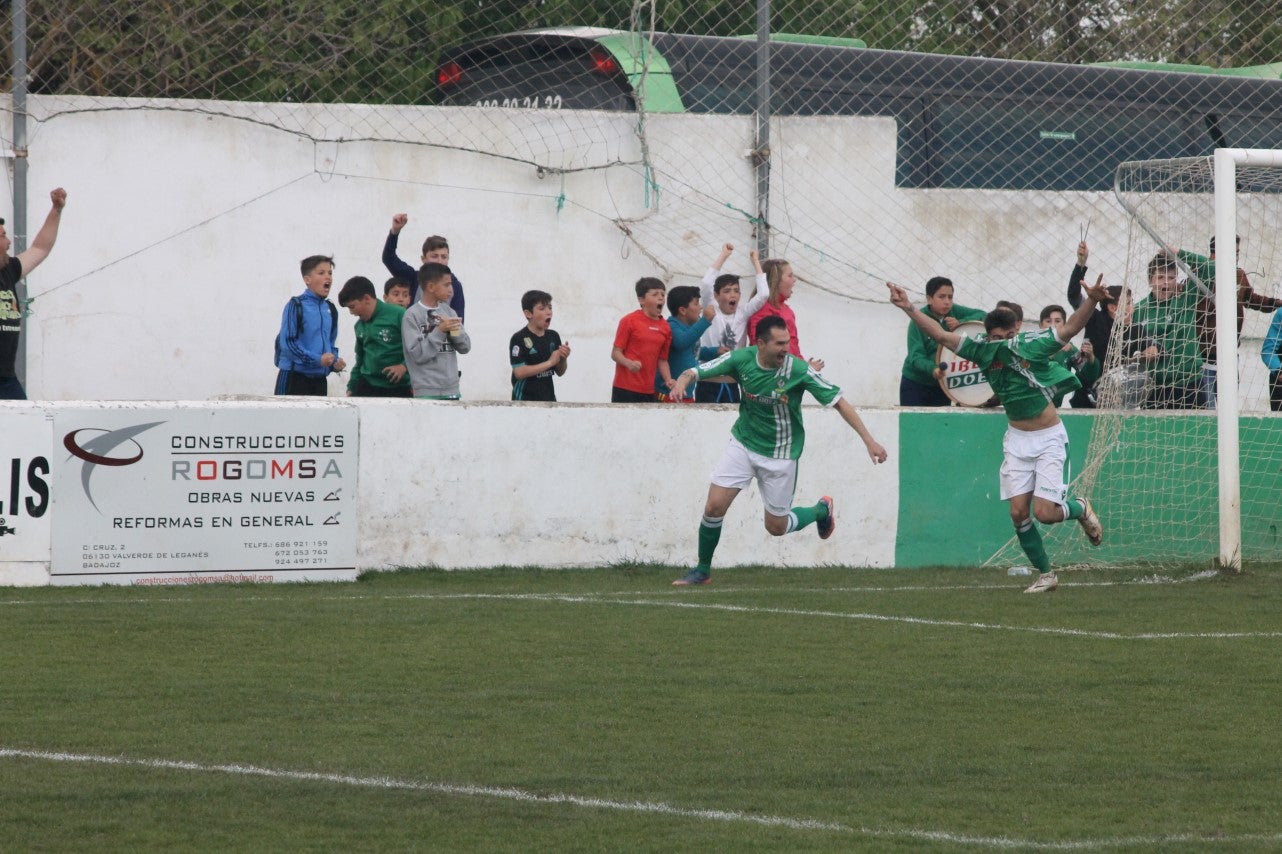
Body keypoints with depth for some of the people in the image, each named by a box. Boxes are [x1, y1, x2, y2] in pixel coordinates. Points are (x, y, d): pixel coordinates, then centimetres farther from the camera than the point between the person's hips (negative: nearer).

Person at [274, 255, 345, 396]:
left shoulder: (330, 310, 11)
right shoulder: (296, 306, -8)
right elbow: (287, 343, -14)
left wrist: (335, 363, -1)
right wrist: (317, 359, -21)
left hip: (319, 378, 6)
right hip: (293, 377, -6)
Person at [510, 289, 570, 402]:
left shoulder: (553, 337, 6)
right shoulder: (519, 338, -11)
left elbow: (560, 372, 12)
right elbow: (519, 372, -19)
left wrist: (564, 359, -10)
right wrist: (549, 363, -19)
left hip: (548, 398, 6)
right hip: (525, 400, -6)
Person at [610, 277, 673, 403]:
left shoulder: (665, 328, 9)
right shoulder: (629, 321, -5)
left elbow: (662, 360, 15)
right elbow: (615, 353, -5)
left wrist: (668, 380, -2)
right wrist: (629, 363, -25)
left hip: (649, 392, 5)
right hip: (625, 389, -5)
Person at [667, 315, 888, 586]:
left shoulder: (799, 370, -22)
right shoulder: (741, 359, -15)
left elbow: (838, 401, -16)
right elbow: (696, 371, -13)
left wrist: (868, 440, -19)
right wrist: (682, 380, -39)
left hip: (779, 455, -2)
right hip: (743, 443, 2)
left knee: (776, 527, 6)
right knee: (714, 505, -9)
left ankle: (821, 510, 37)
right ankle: (702, 570, 12)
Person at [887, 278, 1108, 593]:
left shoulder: (1033, 344, -15)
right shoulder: (983, 351, -5)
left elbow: (1070, 328, -23)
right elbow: (941, 335, -3)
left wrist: (1091, 300, -40)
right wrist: (909, 308, -10)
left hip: (1049, 438, -4)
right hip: (1017, 439, 4)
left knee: (1044, 512, -12)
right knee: (1019, 512, -3)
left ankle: (1081, 509, 23)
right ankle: (1045, 574, 14)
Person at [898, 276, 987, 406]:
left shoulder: (954, 311, -5)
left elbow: (982, 316, -6)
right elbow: (915, 357, -25)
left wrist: (960, 323, -24)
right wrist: (932, 369, -45)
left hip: (942, 385, 4)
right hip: (915, 385, -4)